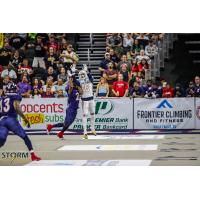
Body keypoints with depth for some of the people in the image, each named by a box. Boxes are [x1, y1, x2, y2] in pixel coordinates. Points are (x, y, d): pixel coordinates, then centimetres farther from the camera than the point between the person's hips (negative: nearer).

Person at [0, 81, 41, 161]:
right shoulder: (16, 97, 4)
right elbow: (17, 108, -12)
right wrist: (25, 119, -10)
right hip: (11, 119, -4)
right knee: (25, 137, 5)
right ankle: (33, 156, 3)